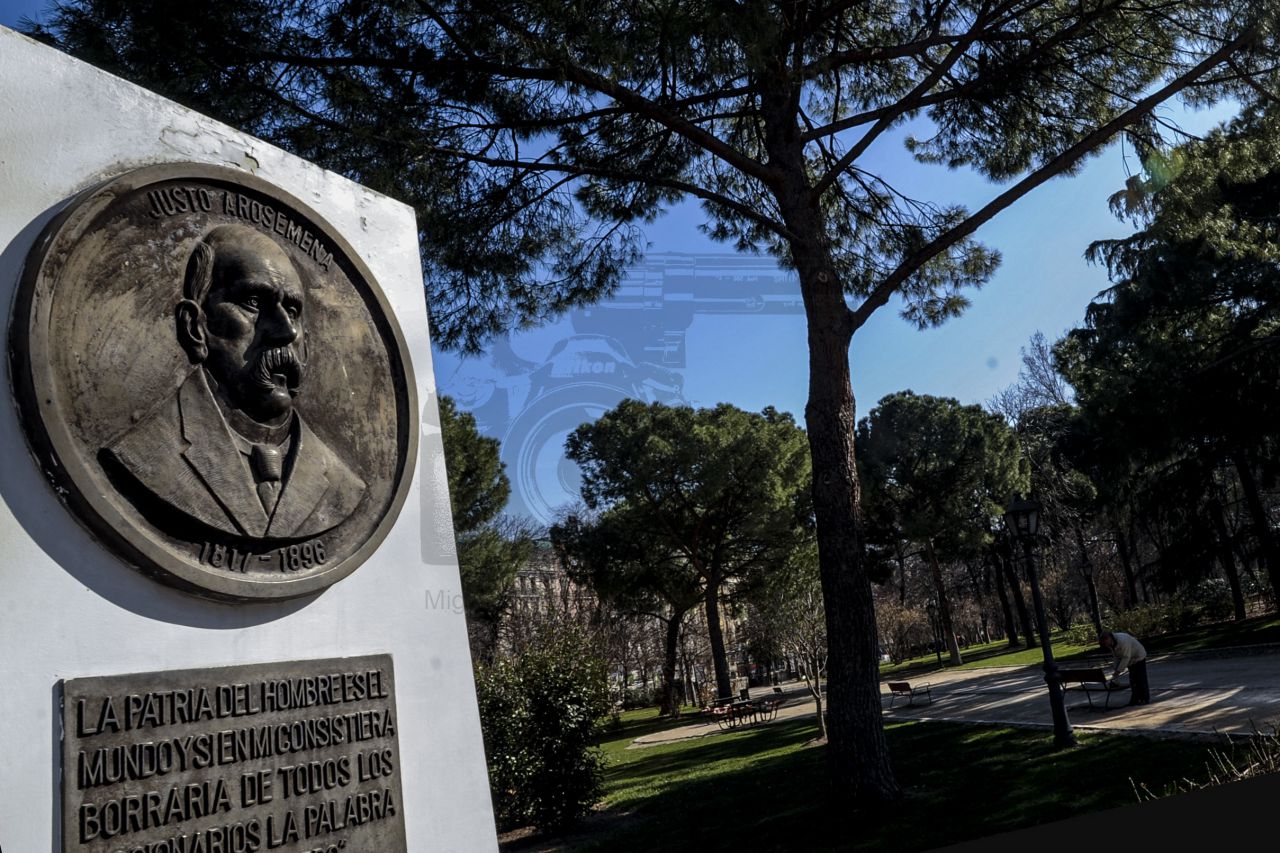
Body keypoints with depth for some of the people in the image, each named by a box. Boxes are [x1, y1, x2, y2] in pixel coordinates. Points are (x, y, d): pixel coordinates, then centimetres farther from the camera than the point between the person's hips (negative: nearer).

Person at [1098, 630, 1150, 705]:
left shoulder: (1122, 641, -36)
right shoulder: (1111, 643, -9)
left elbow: (1126, 657, -34)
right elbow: (1117, 657, 0)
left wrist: (1118, 671, -31)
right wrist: (1116, 670, -7)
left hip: (1138, 657, -8)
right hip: (1131, 660, 8)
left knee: (1140, 679, -8)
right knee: (1132, 679, 7)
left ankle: (1144, 699, 0)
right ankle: (1135, 698, 11)